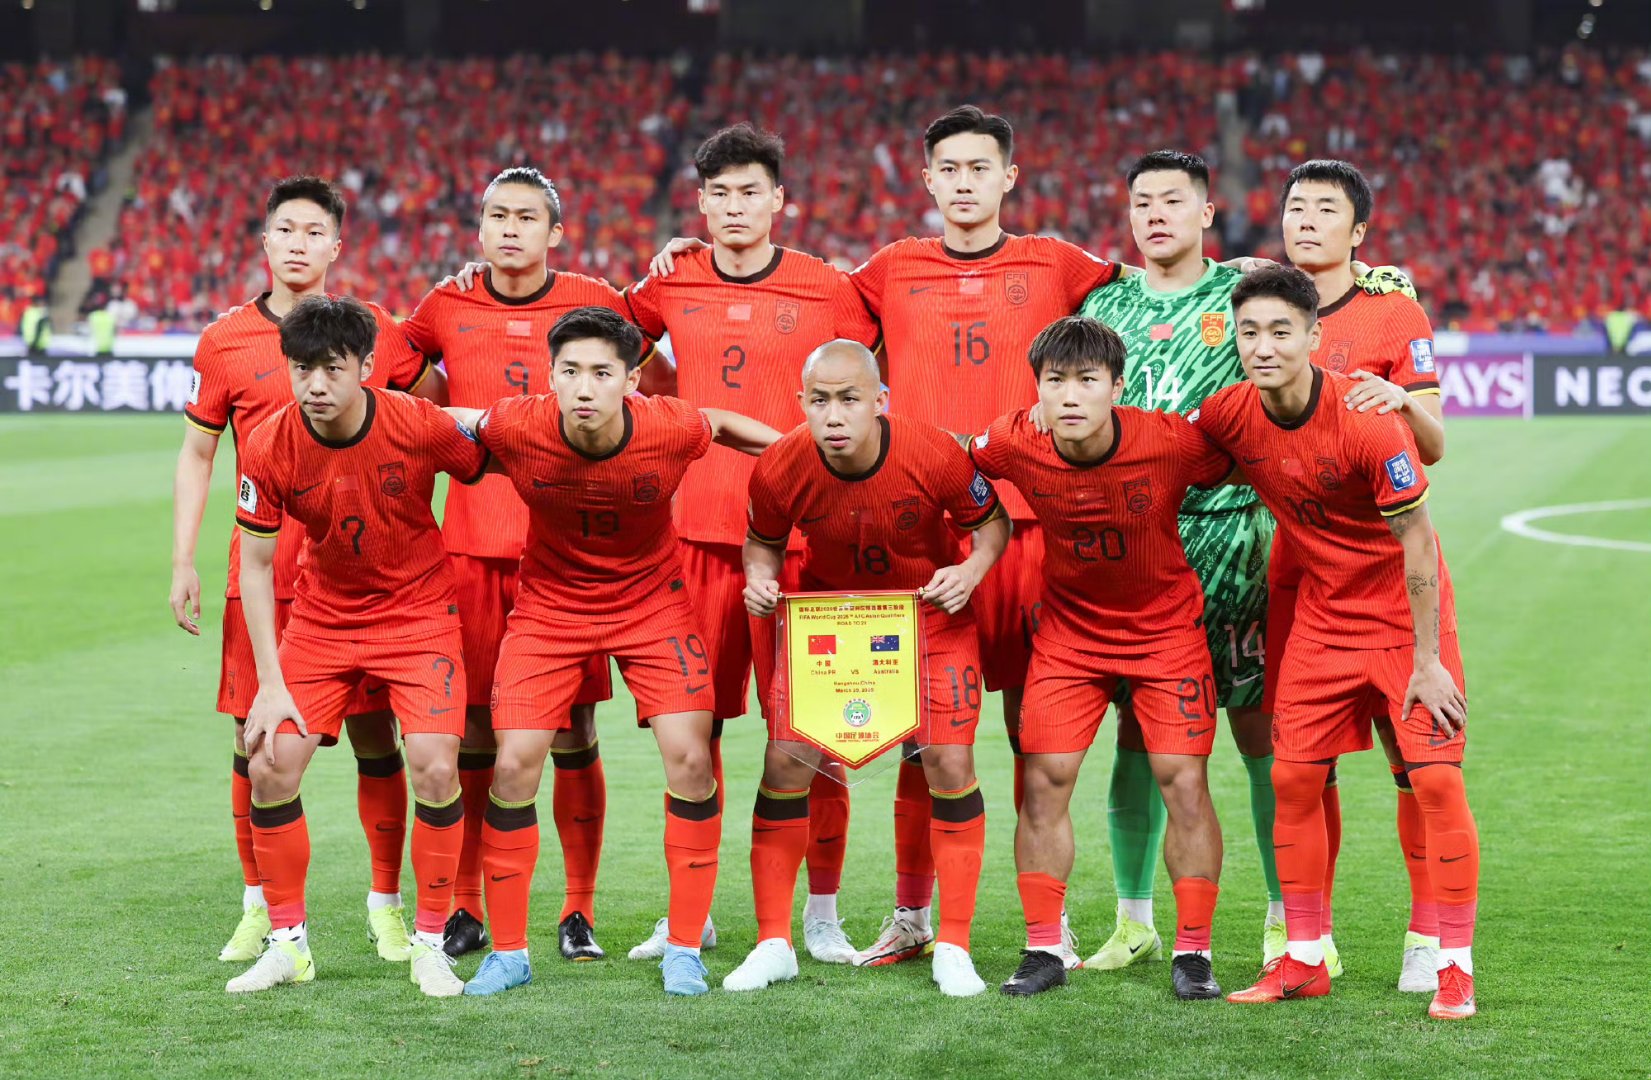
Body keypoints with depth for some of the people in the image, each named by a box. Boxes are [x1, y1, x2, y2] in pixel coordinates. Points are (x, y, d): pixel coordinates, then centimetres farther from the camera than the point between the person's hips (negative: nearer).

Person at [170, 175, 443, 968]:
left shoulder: (375, 332, 3)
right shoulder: (224, 342, 3)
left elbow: (444, 408, 16)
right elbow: (196, 455, 10)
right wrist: (183, 563, 4)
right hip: (262, 570, 0)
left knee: (375, 738, 1)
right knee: (255, 740, 2)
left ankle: (386, 906, 12)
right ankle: (259, 908, 16)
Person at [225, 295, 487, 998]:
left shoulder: (424, 427, -23)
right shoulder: (270, 450, -17)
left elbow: (491, 470, -2)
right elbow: (255, 565, -7)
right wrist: (272, 683, -10)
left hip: (418, 610, -2)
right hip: (321, 617, 2)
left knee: (434, 768, -17)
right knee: (270, 767, -7)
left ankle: (429, 942, 1)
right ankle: (289, 943, 11)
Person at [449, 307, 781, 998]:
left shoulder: (669, 429, -25)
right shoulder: (520, 429, -26)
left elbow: (720, 423, -1)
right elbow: (444, 420, -4)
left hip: (654, 603, 0)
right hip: (550, 603, 0)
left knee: (690, 759, -10)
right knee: (514, 763, -8)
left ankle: (684, 949, 5)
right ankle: (507, 953, 8)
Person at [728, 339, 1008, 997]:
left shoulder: (934, 456, -27)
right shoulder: (779, 470, -22)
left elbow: (990, 521, -8)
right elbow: (763, 541, 0)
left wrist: (973, 569, -27)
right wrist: (759, 579, -21)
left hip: (929, 611, -1)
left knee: (949, 762, -9)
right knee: (786, 761, -5)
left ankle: (953, 949, 4)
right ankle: (773, 944, 8)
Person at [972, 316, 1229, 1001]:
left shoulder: (1172, 442, -25)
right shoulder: (1015, 444, -19)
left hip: (1167, 624, -2)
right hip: (1068, 626, 2)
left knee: (1185, 782, -7)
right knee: (1045, 780, -4)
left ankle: (1193, 952, 4)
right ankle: (1044, 949, 7)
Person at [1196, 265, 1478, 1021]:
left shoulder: (1367, 420, -26)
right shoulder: (1229, 415, -12)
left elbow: (1418, 546, -19)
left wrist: (1427, 661, -17)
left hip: (1405, 612, -5)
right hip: (1323, 613, 5)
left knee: (1436, 778, -11)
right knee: (1293, 778, 2)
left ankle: (1454, 969, -2)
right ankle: (1303, 960, 14)